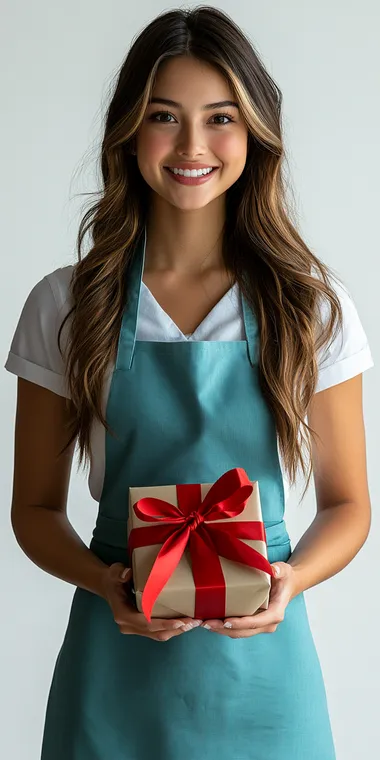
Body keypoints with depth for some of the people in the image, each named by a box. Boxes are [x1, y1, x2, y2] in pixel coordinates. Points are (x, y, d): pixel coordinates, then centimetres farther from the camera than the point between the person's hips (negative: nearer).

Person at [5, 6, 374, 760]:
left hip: (258, 661, 0)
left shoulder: (313, 305, -3)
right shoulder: (65, 305, -2)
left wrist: (292, 578, -15)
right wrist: (105, 581, -15)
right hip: (117, 656, 0)